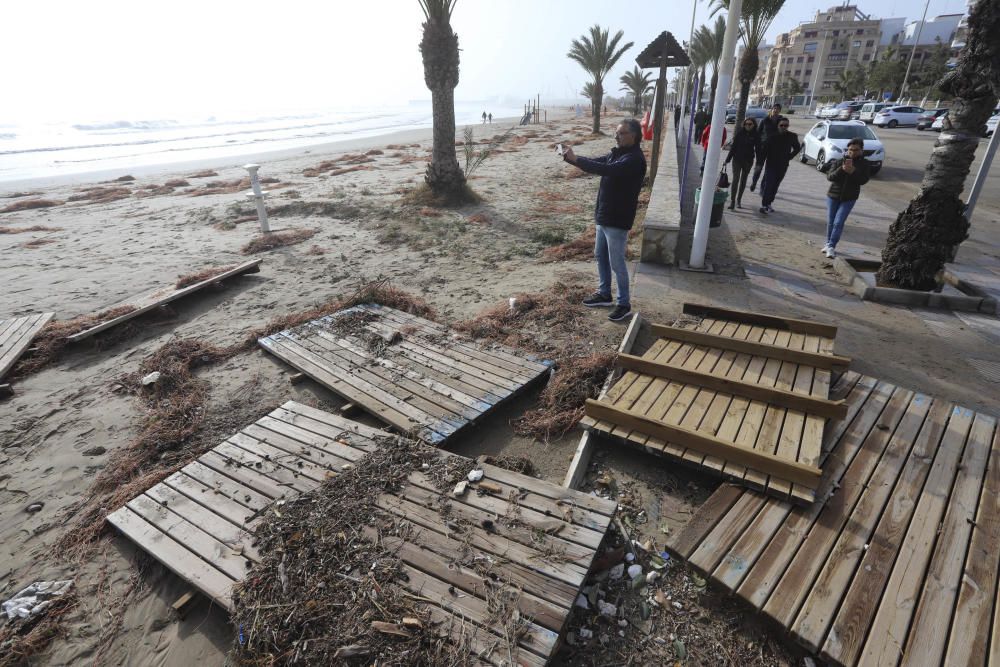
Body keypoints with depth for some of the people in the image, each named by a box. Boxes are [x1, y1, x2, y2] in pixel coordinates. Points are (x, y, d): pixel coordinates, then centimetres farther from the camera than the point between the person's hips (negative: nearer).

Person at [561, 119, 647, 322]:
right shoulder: (618, 153, 11)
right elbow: (596, 162, 7)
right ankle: (604, 294, 33)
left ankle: (624, 304, 10)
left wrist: (575, 159, -31)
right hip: (604, 216, 9)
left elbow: (606, 170, -32)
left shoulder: (635, 159, -19)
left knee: (616, 263, -3)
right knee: (600, 256, 18)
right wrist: (570, 157, -12)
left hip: (618, 220, -9)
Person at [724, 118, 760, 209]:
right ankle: (732, 201, -11)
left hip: (748, 160, 2)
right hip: (737, 159, -2)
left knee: (743, 180, 11)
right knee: (735, 179, -11)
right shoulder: (739, 133, -3)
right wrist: (728, 158, -3)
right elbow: (733, 146, 0)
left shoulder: (756, 136, -2)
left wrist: (759, 163, -3)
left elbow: (758, 149, 1)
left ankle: (739, 200, 22)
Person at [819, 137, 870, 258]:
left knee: (838, 222, -12)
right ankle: (828, 244, 26)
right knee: (830, 222, 10)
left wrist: (852, 171, -26)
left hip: (849, 198, -2)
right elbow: (830, 177, -13)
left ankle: (831, 246, -10)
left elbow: (863, 180, -12)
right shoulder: (839, 161, -4)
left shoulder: (864, 164, -3)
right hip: (833, 195, 2)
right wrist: (841, 169, -29)